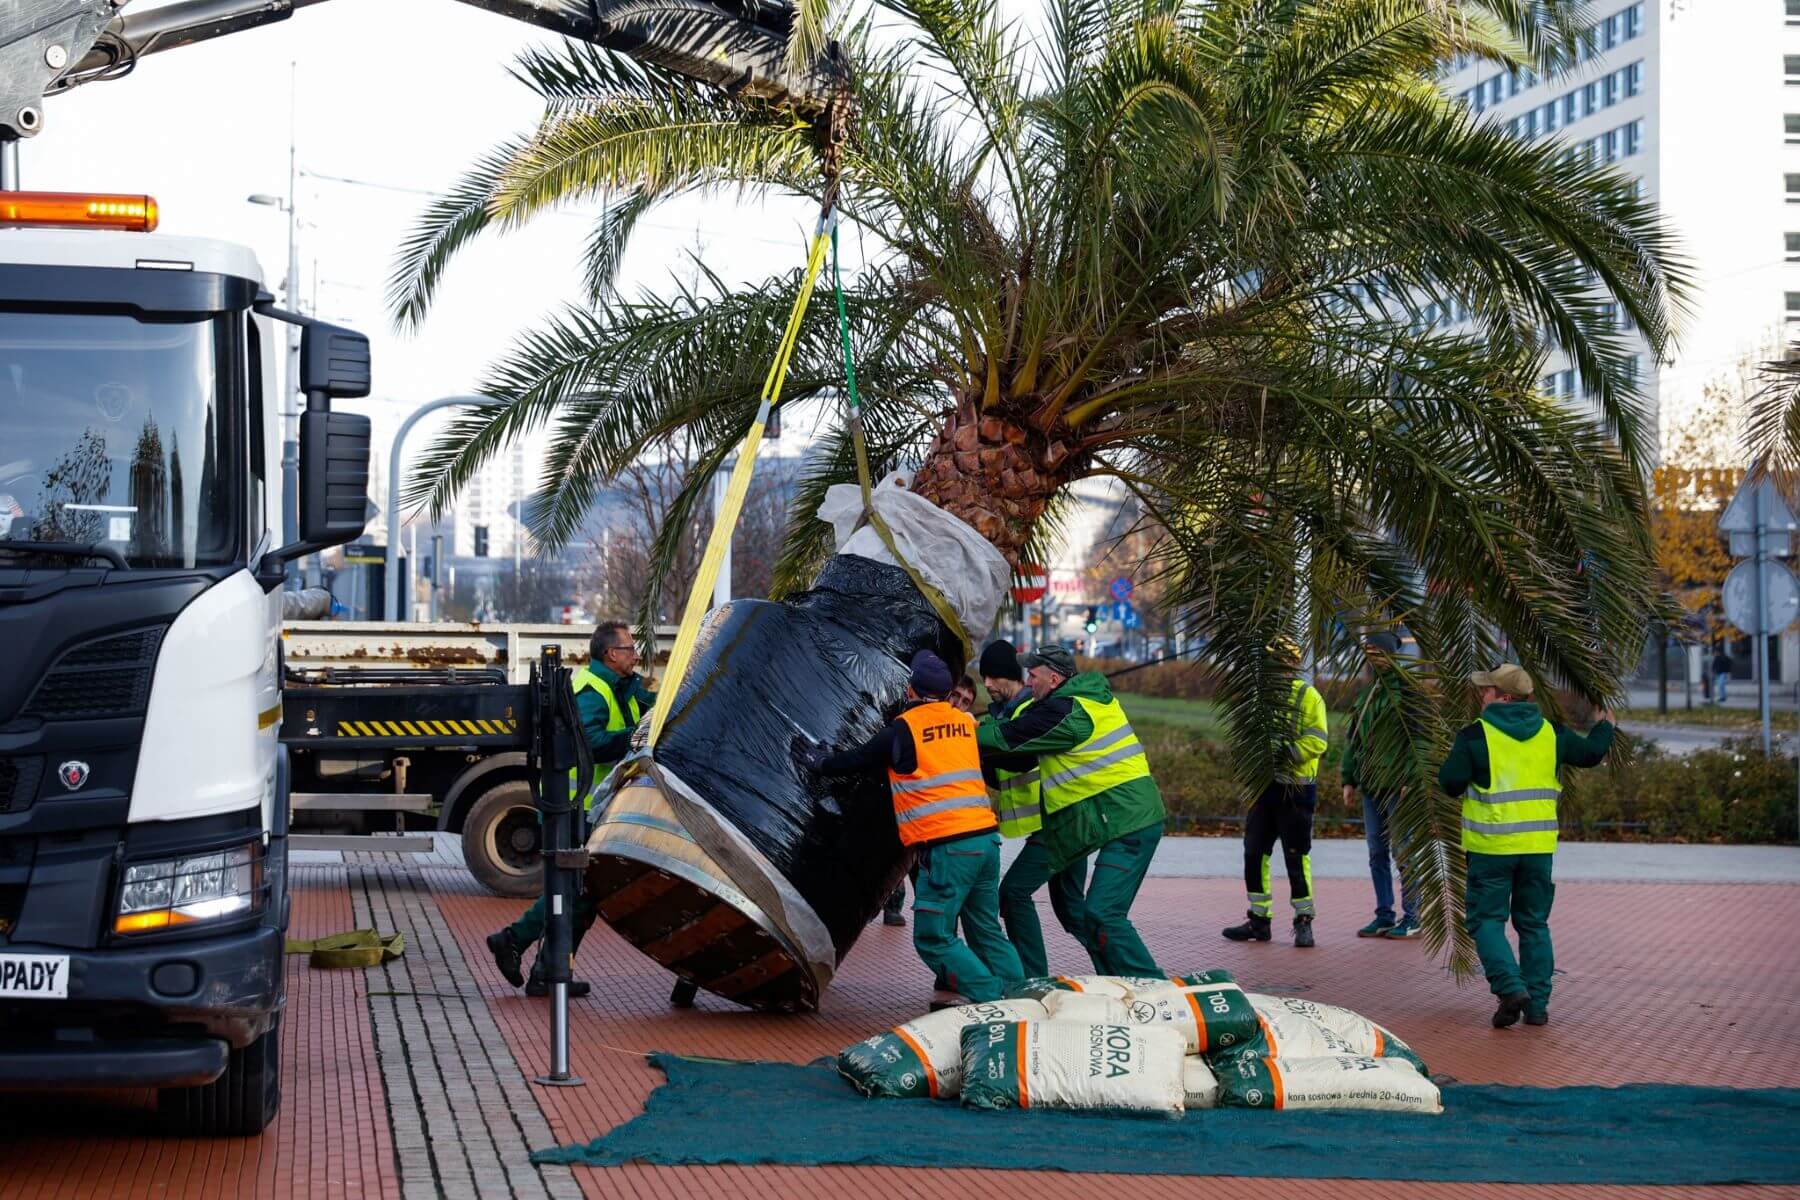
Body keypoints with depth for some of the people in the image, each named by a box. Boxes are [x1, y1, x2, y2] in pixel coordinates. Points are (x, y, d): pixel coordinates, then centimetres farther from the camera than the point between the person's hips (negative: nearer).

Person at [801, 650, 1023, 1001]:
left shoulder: (904, 728, -1)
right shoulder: (966, 722, 14)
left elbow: (858, 759, 8)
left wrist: (821, 763, 26)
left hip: (946, 847, -6)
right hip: (986, 838, 6)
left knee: (933, 939, -2)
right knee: (987, 930, 15)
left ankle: (992, 1001, -11)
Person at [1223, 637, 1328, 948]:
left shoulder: (1308, 695, -5)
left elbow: (1317, 741, -13)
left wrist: (1286, 754, -24)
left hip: (1295, 789, -6)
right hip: (1263, 785, 6)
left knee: (1296, 857, -2)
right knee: (1254, 854, 7)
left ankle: (1304, 922, 8)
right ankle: (1259, 919, 16)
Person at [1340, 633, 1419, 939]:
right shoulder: (1365, 695, 16)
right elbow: (1352, 739, 20)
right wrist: (1349, 780, 14)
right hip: (1371, 787, 8)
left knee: (1403, 850, -4)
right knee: (1376, 852, 9)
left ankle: (1412, 918, 2)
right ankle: (1384, 916, 15)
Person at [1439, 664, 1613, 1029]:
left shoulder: (1476, 735, -9)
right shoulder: (1550, 734, 5)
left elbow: (1451, 782, -11)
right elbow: (1590, 753, 17)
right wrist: (1604, 727, 39)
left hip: (1492, 846, -4)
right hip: (1539, 846, 4)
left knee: (1486, 919, 3)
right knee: (1534, 923, 13)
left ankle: (1510, 987, -16)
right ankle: (1537, 1004, 10)